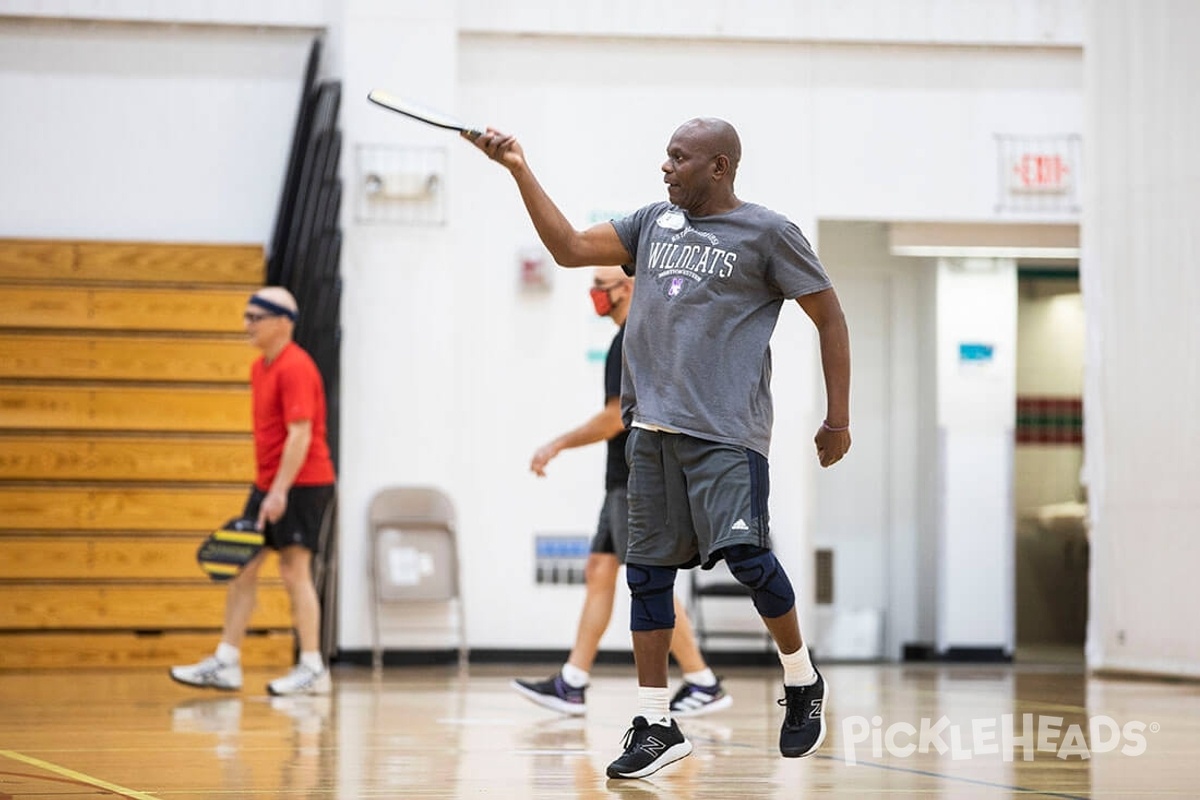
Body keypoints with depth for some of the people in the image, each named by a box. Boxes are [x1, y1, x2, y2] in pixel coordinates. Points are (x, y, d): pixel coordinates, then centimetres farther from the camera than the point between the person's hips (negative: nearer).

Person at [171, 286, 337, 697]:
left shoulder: (295, 368, -16)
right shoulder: (260, 367, 14)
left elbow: (300, 435, -22)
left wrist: (279, 491, -26)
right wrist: (265, 488, 17)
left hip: (302, 484, -9)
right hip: (268, 484, 9)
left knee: (294, 569, -8)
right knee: (242, 567, 7)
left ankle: (312, 669, -2)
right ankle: (226, 663, 11)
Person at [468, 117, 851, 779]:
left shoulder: (768, 233, -1)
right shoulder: (653, 223, 16)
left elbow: (830, 318, 3)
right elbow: (569, 248, 11)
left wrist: (838, 419, 0)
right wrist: (520, 171, 3)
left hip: (726, 428, -6)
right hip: (652, 425, 6)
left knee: (743, 554, -16)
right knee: (646, 570, 3)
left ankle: (803, 682, 9)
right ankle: (655, 724, 10)